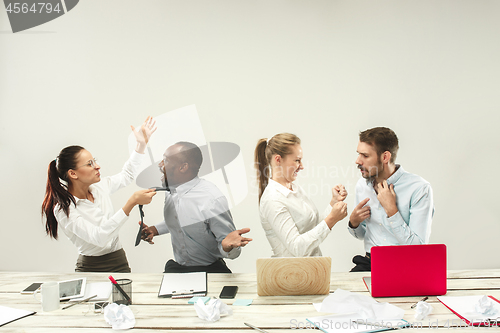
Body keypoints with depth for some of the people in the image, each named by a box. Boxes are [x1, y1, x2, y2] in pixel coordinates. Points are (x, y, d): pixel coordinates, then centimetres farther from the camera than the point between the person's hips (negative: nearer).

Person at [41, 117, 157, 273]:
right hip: (91, 268, -4)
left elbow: (126, 175, 25)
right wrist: (132, 202, -28)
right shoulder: (64, 209, -15)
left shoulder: (100, 186, 4)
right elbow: (99, 237, -25)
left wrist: (142, 144, 17)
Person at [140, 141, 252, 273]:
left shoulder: (213, 200, -21)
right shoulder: (171, 190, 3)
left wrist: (226, 245, -38)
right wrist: (156, 229, 10)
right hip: (176, 267, 5)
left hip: (210, 271, -5)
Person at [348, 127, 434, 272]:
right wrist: (354, 223, -2)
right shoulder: (362, 185, 7)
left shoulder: (419, 188, -12)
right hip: (369, 263, 4)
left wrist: (391, 210, -19)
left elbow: (419, 248, -16)